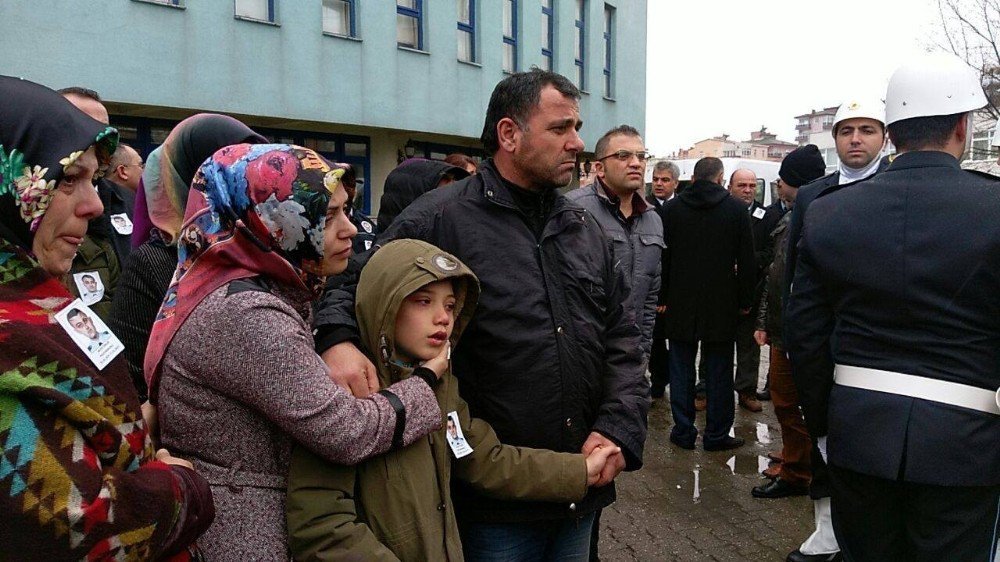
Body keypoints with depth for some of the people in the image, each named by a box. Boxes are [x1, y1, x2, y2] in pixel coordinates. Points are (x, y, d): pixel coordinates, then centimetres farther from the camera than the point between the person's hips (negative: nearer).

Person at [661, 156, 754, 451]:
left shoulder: (671, 208, 0)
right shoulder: (736, 208, -3)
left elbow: (662, 257, 2)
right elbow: (746, 260, -2)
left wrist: (662, 296, 10)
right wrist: (744, 300, 7)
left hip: (680, 303, 1)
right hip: (721, 305, -1)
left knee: (681, 368, 9)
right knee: (718, 371, 7)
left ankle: (683, 432, 15)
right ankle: (717, 434, 14)